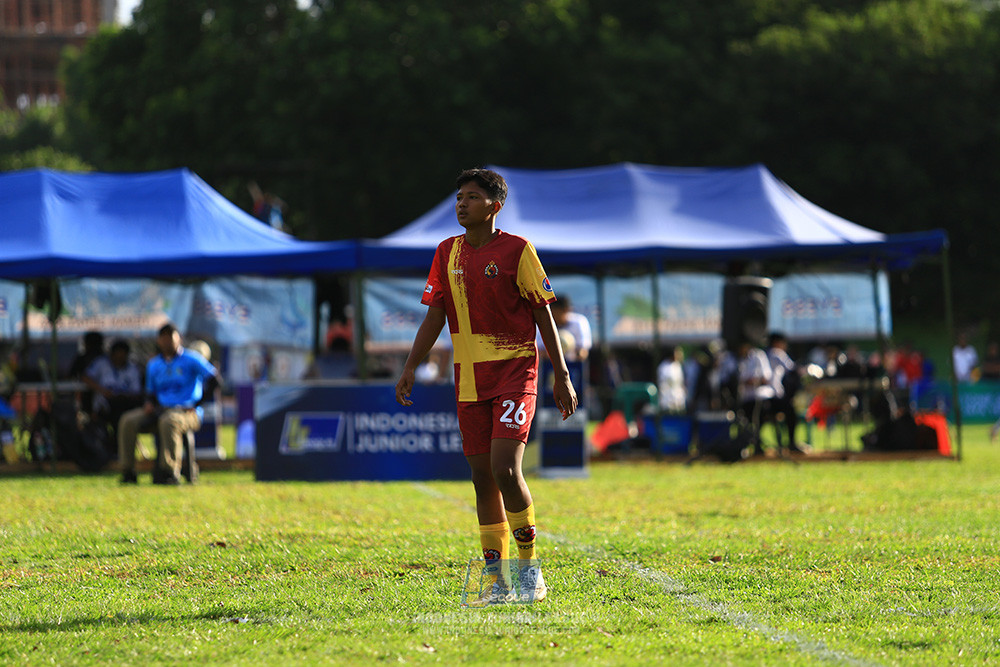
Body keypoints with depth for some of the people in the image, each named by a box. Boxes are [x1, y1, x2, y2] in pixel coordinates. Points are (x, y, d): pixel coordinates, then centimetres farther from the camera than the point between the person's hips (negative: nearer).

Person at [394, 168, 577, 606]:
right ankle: (497, 581, 11)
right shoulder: (447, 253, 9)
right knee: (482, 478, 5)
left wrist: (562, 376, -5)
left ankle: (529, 568, -2)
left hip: (515, 371, -5)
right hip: (469, 377, 5)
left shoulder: (517, 250, -5)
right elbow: (435, 315, 13)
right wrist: (410, 367, 3)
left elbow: (543, 314, -3)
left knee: (505, 469, -18)